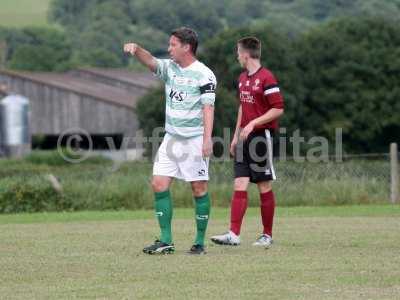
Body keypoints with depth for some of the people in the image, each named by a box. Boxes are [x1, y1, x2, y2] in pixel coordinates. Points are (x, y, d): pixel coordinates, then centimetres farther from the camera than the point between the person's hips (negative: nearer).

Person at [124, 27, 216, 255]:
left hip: (194, 140, -6)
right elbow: (151, 61, -4)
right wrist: (136, 49, -25)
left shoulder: (204, 75, -11)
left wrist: (207, 139, -24)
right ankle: (166, 241, 1)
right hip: (171, 138, 6)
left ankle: (200, 242, 7)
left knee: (199, 188, -1)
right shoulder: (169, 68, 9)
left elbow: (208, 107, -16)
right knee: (159, 185, -2)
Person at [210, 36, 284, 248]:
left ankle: (267, 235, 10)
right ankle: (234, 234, -8)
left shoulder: (266, 78, -12)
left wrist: (253, 123, -19)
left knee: (264, 187, 1)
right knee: (239, 185, -2)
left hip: (262, 136, -7)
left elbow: (278, 109, -15)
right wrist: (236, 136, 21)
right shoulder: (243, 78, 15)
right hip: (245, 139, 7)